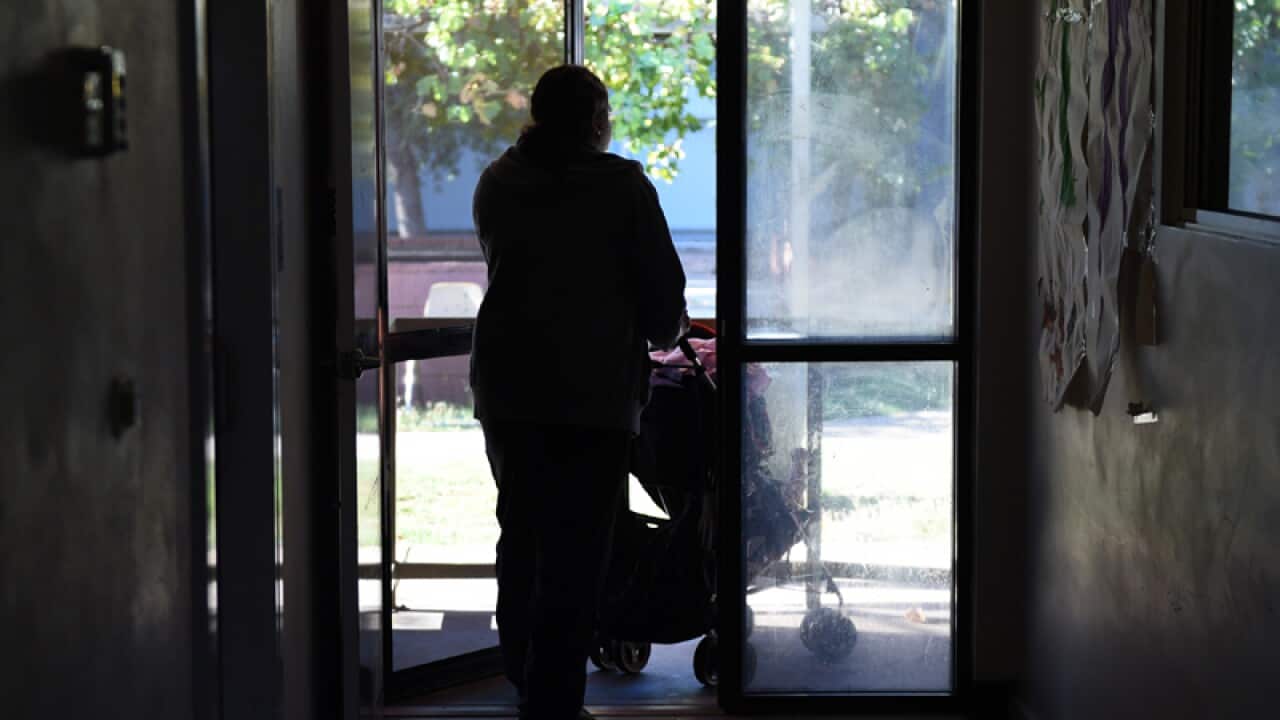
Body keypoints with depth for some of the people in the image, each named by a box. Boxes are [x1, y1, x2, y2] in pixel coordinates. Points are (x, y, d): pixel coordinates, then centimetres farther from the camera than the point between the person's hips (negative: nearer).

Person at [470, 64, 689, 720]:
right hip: (594, 393, -5)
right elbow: (663, 291, -5)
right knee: (574, 555, -1)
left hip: (505, 388, 5)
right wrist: (663, 331, 19)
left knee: (521, 538, 18)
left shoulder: (496, 183, 8)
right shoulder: (623, 187, -6)